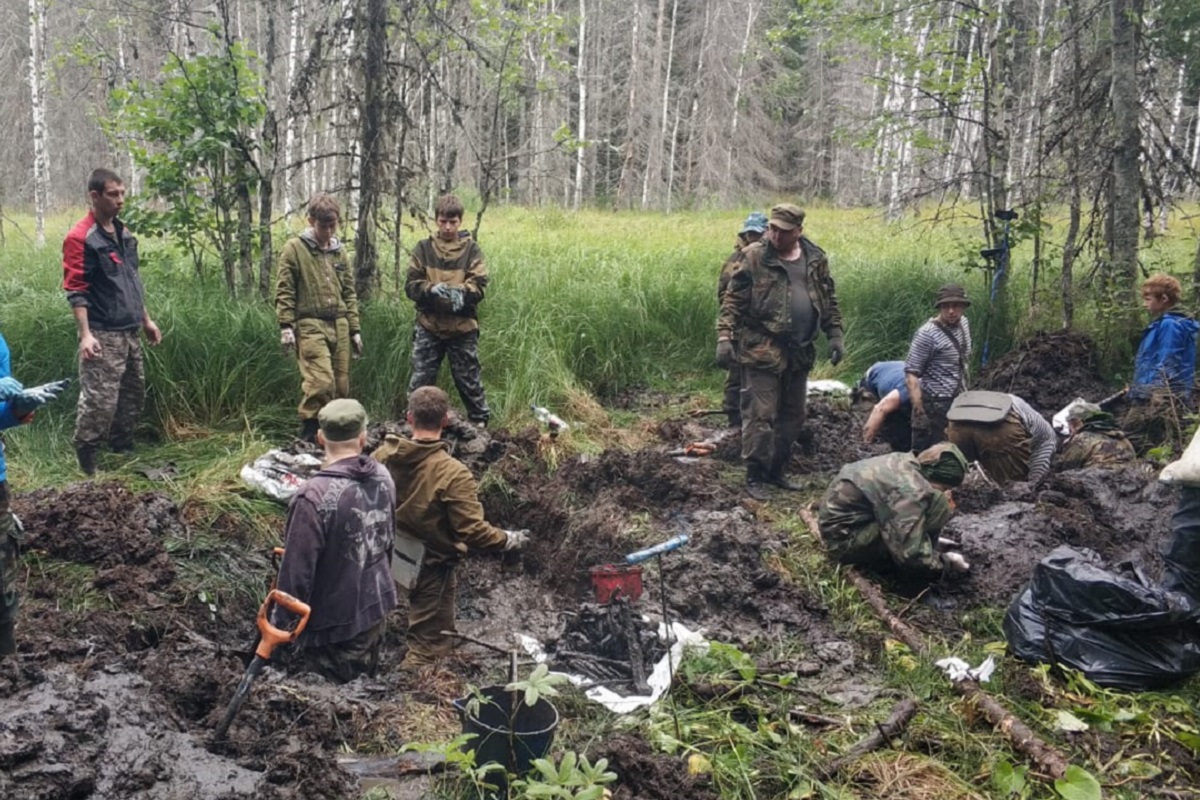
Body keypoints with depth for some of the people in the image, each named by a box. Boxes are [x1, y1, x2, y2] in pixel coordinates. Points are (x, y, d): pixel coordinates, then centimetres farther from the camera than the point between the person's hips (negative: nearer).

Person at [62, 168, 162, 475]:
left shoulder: (124, 233, 13)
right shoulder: (80, 238, -12)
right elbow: (76, 290, -16)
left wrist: (146, 320, 21)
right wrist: (85, 334, -23)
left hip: (129, 332, 9)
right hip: (103, 335, -9)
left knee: (134, 394, 16)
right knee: (100, 400, -9)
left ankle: (122, 448, 29)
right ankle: (86, 459, 4)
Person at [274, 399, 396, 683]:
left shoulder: (314, 495, -27)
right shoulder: (383, 477, -5)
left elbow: (297, 571, -22)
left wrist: (283, 622, -8)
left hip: (336, 623, -7)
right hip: (377, 607, 7)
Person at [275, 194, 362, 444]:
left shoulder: (339, 252, 15)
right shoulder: (294, 249, 0)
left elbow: (349, 293, 18)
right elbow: (284, 291, -3)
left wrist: (355, 329, 14)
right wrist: (286, 325, -12)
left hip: (339, 325, 6)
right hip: (310, 325, -6)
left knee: (341, 385, 5)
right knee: (322, 382, -18)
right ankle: (308, 436, -5)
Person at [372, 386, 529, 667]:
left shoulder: (382, 456, -9)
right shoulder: (453, 473, -26)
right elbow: (473, 530, -25)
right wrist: (508, 540, -8)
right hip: (431, 568, -6)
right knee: (429, 647, 13)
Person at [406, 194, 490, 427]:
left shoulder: (471, 249, 1)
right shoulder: (423, 249, 3)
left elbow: (479, 286, -7)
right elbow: (411, 285, -2)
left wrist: (461, 292, -28)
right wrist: (432, 289, -22)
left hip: (463, 327, -1)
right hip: (429, 327, 1)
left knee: (469, 379, 10)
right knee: (420, 380, 6)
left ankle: (480, 422, 24)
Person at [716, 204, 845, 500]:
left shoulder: (816, 259, 7)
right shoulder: (753, 257, -7)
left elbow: (829, 301, 15)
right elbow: (733, 301, -8)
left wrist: (835, 336, 8)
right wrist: (724, 338, -17)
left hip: (800, 353, 6)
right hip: (762, 352, -5)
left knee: (793, 415, 14)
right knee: (760, 416, -3)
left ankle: (775, 469, 29)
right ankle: (755, 476, 8)